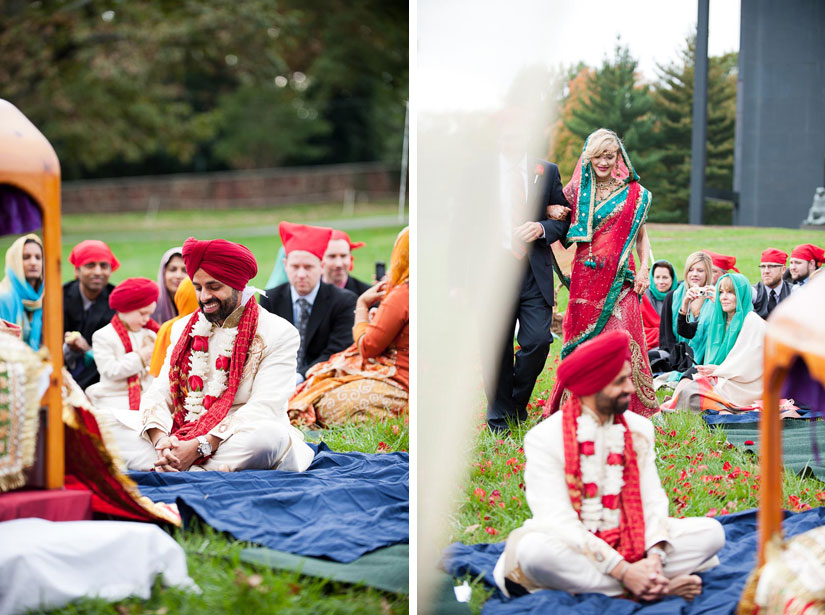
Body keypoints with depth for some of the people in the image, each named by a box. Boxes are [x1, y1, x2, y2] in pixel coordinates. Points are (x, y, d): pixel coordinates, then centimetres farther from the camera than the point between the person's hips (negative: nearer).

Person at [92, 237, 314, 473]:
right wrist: (161, 440, -16)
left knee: (273, 436, -39)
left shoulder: (279, 333, -1)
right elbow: (159, 394, 7)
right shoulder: (183, 328, 16)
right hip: (178, 439, 4)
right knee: (95, 420, -13)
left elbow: (263, 408, -12)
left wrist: (201, 446, -23)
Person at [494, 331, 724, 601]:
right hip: (574, 549, -4)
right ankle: (664, 586, -27)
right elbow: (559, 522, -17)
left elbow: (653, 501, 1)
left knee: (711, 531, -13)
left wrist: (655, 557, -20)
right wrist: (623, 571, -26)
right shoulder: (544, 438, -9)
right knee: (535, 549, -37)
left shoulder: (639, 429, 8)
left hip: (632, 543, 5)